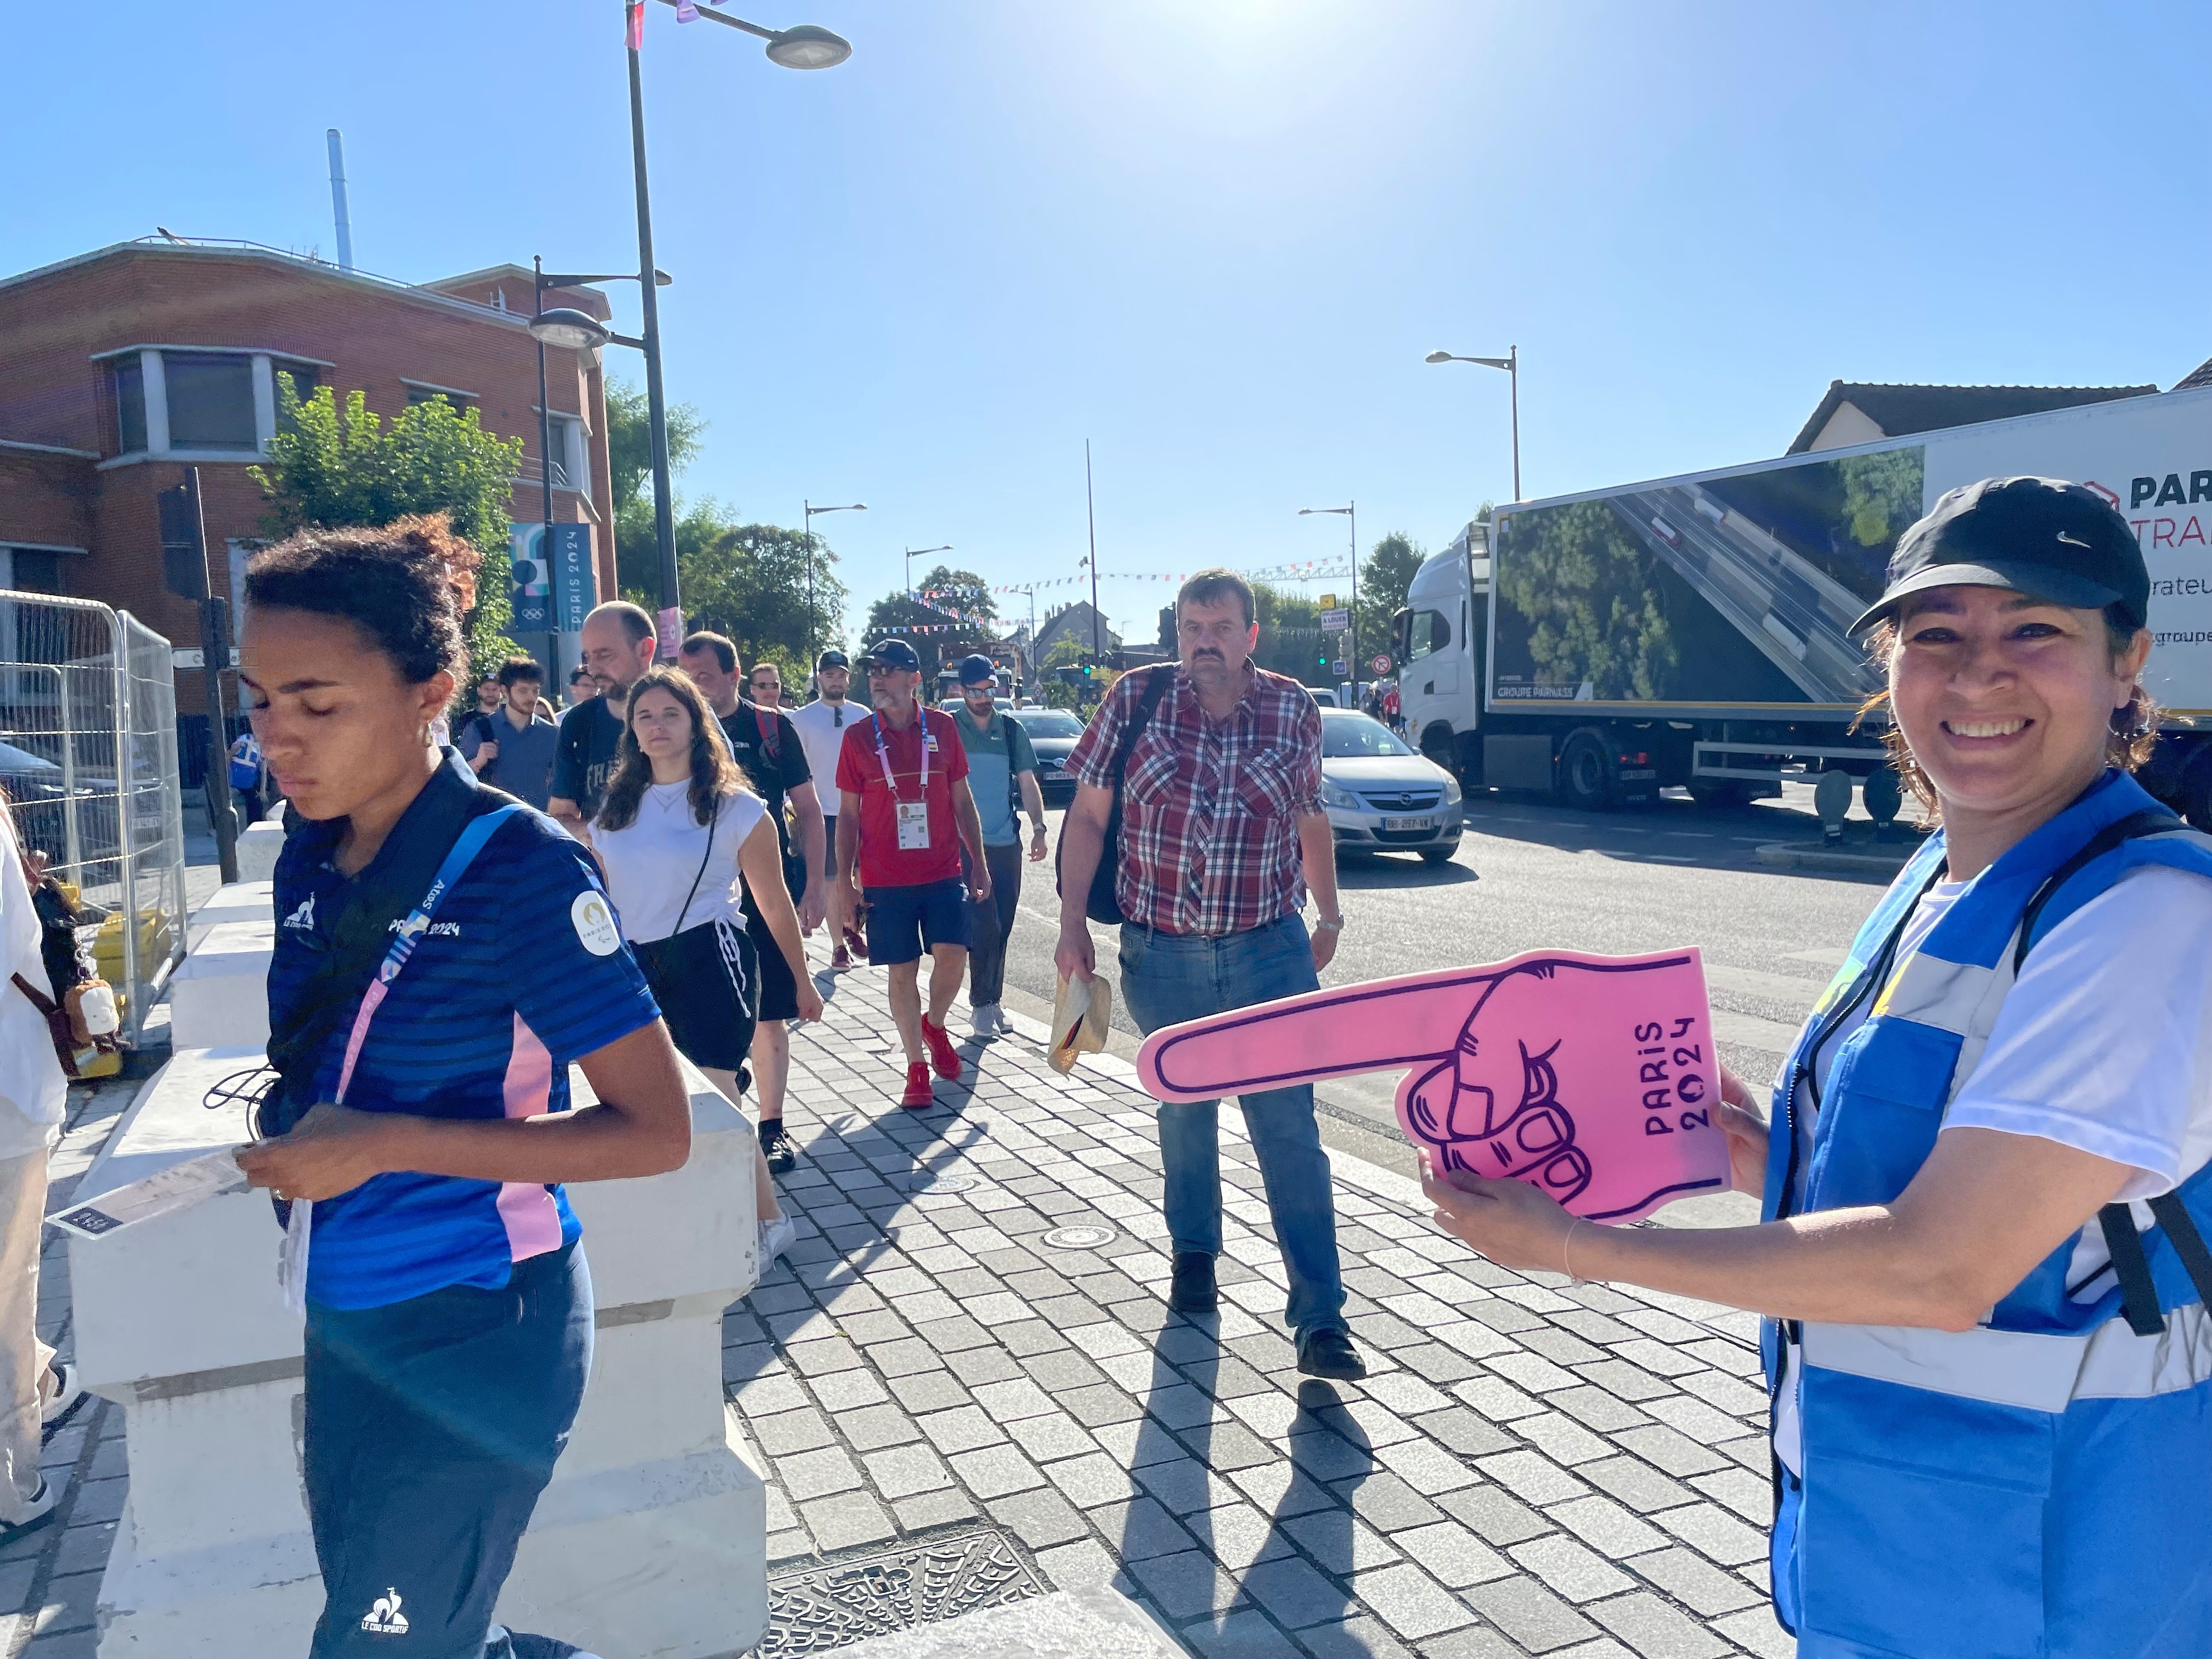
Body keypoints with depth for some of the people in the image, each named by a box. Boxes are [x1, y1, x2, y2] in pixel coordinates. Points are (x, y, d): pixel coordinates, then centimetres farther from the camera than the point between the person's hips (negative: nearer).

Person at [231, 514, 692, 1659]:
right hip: (345, 1320, 7)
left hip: (474, 1334, -7)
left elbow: (655, 1132, -20)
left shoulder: (520, 868, -20)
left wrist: (385, 1146, -24)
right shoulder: (311, 861, 1)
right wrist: (285, 1129, -1)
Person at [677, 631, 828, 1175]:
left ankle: (772, 1126, 16)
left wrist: (814, 884, -1)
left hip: (768, 893, -1)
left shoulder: (771, 727, 0)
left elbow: (808, 809, 4)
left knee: (769, 1015, 5)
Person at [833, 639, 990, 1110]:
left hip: (943, 873, 1)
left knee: (952, 957, -9)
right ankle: (917, 1065, 18)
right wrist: (845, 882, 0)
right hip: (885, 880, 0)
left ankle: (935, 1025, 22)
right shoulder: (858, 736, 0)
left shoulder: (942, 728, 1)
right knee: (903, 971, 4)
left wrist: (979, 863, 4)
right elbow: (848, 814, 4)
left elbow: (962, 801, 8)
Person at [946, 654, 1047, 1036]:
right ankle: (981, 1005, 3)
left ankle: (991, 1001, 22)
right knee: (984, 927, -8)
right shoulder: (949, 728, -1)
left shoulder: (1011, 730, 9)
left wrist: (1038, 829, -3)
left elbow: (1027, 782, 8)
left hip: (1007, 844, 4)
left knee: (1002, 929, 9)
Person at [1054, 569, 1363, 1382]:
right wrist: (1072, 919, -5)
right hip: (1161, 953, 1)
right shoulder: (1136, 699, -5)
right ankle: (1194, 1254, 40)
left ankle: (1321, 1319, 1)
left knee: (1290, 1129, -4)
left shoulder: (1294, 709, -1)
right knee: (1184, 1111, 17)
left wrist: (1329, 917, 18)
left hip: (1271, 953, -1)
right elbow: (1087, 816, 1)